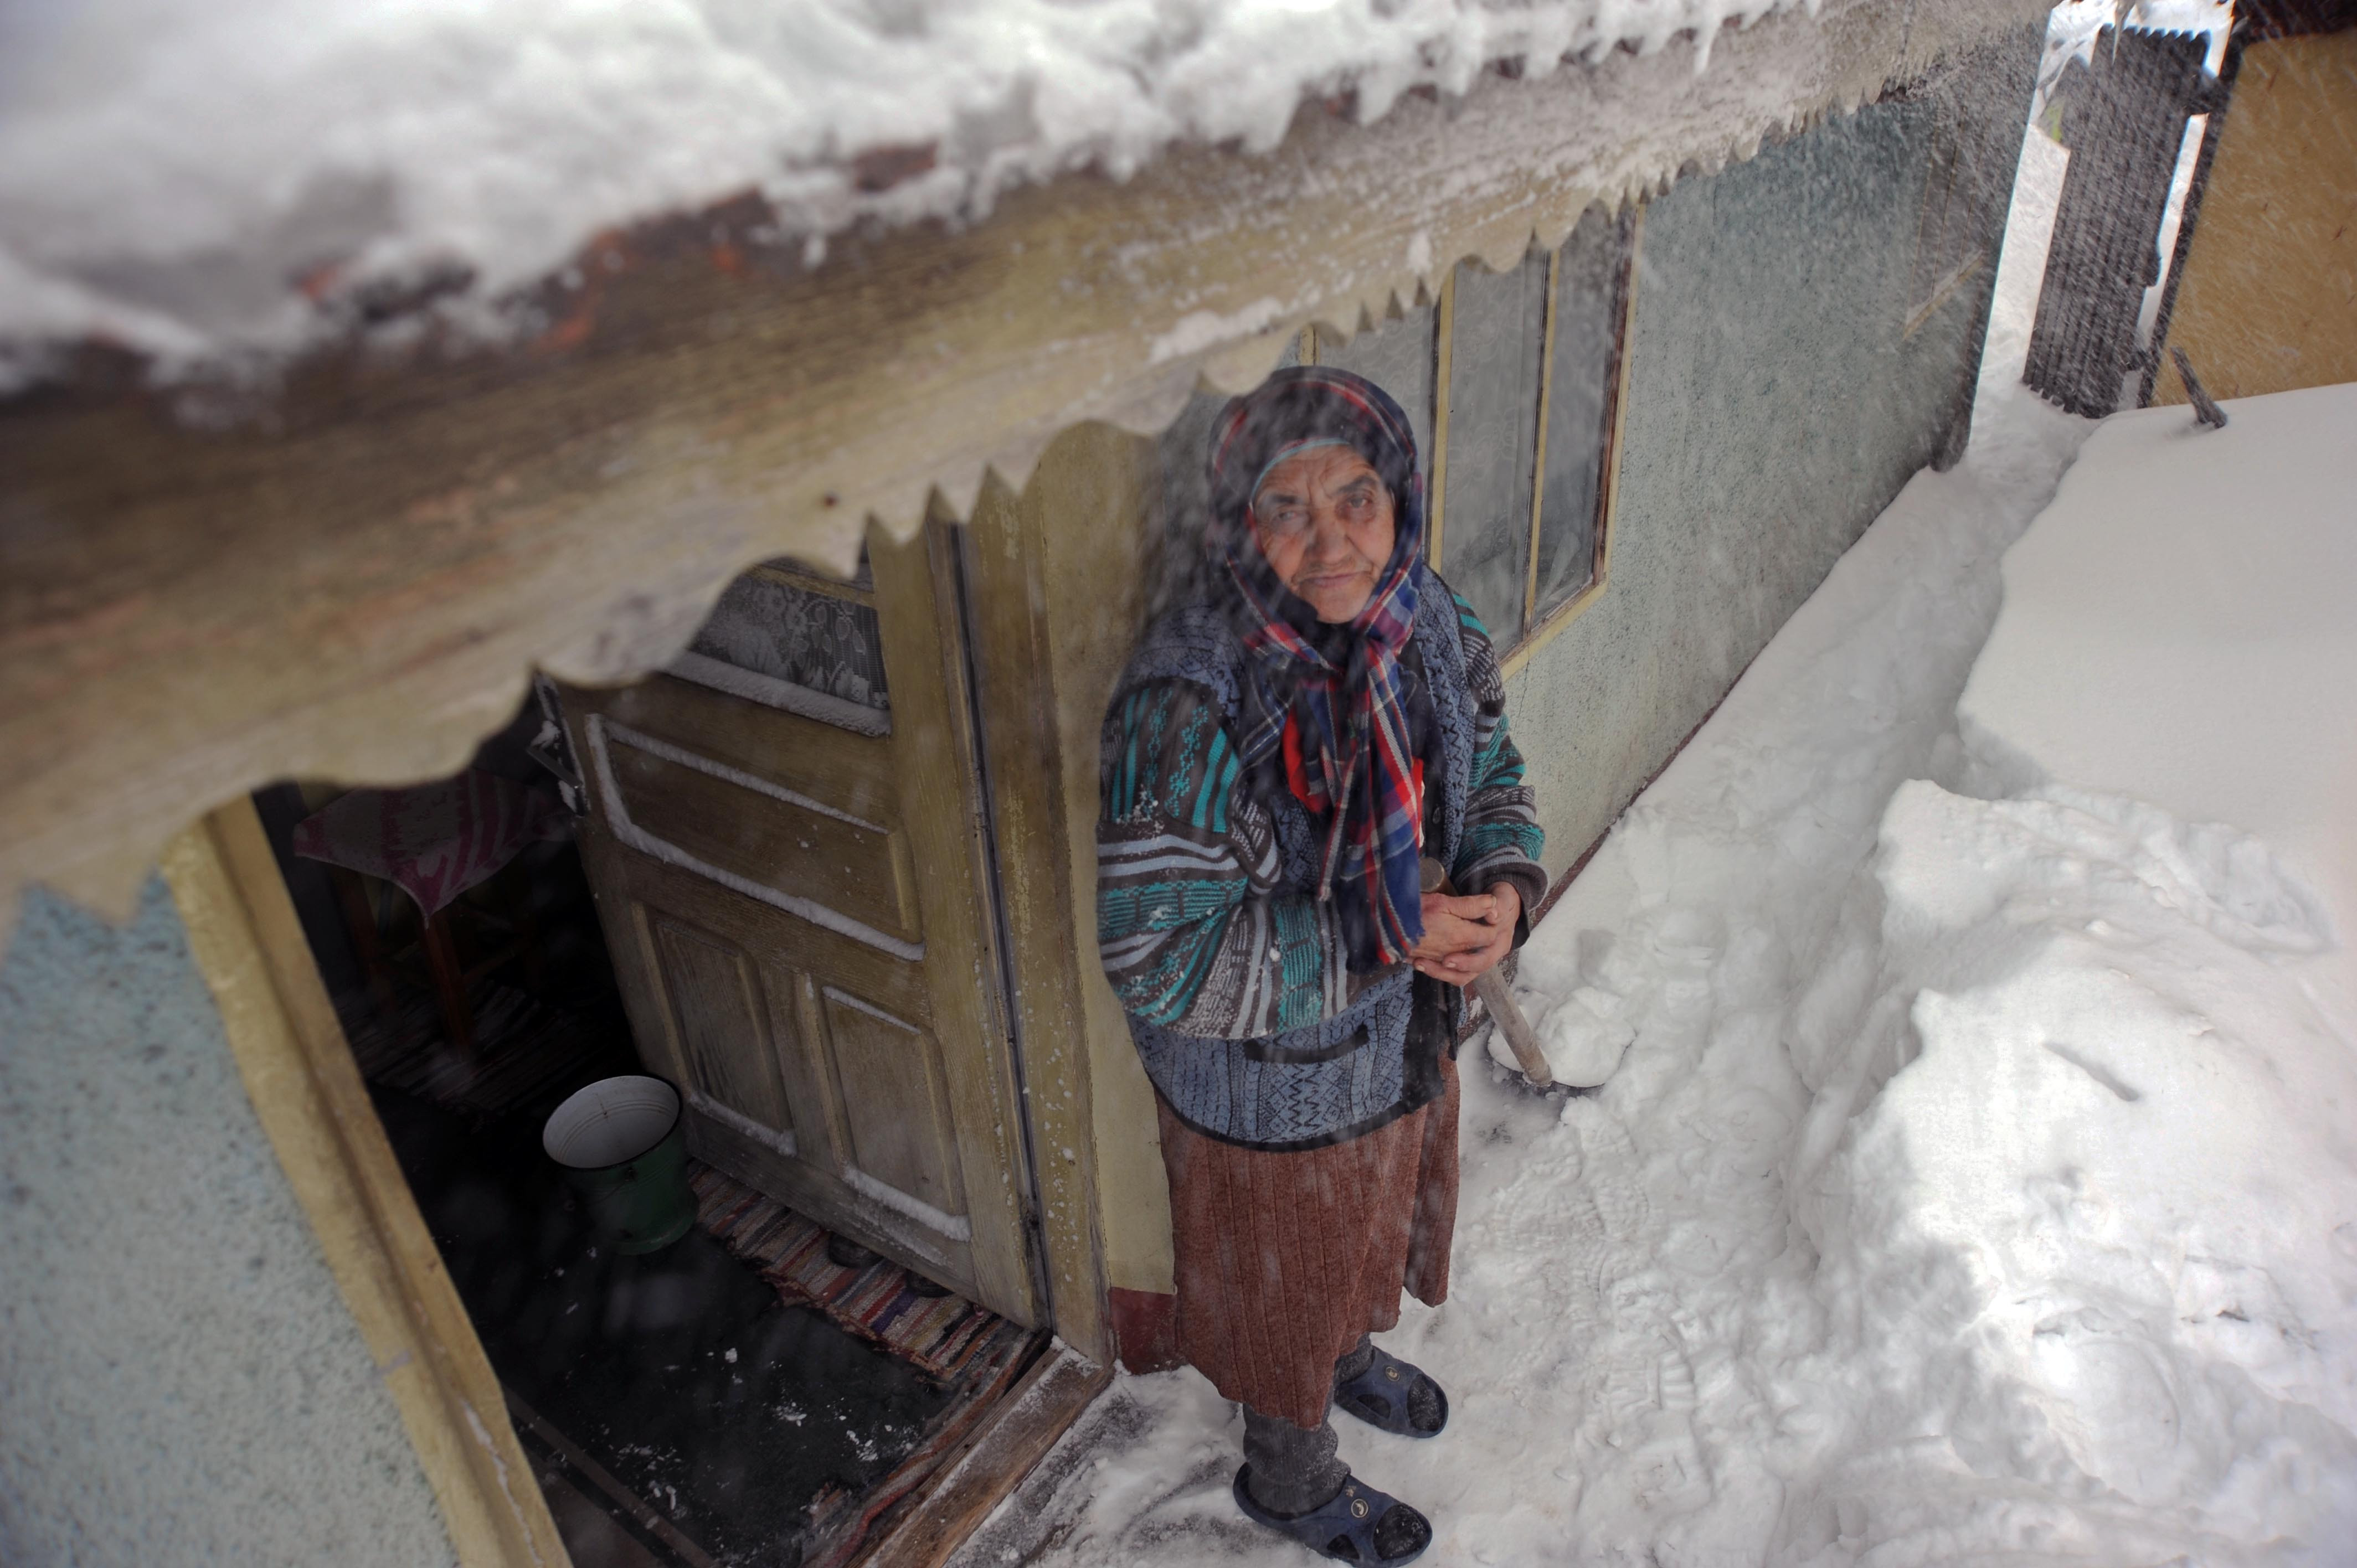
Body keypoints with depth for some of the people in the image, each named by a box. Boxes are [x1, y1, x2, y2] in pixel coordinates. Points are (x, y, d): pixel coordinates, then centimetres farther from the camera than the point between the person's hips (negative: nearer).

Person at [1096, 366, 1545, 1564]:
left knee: (1370, 1231, 33)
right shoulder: (1188, 703, -34)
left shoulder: (1430, 627, -12)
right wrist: (1386, 939, -30)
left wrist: (1504, 884, -16)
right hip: (1269, 1083, -6)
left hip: (1405, 1035, 6)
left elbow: (1492, 772, 5)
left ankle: (1354, 1355, 67)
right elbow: (1156, 953, -31)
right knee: (1285, 1283, 22)